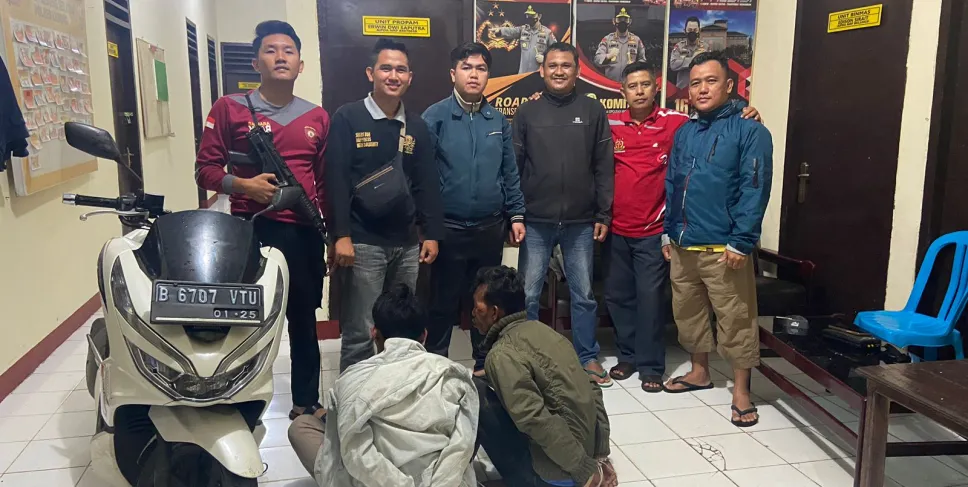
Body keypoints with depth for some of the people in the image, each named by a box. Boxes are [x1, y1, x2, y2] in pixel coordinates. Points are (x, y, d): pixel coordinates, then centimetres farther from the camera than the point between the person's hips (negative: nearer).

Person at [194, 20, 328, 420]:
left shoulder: (318, 118, 12)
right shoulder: (229, 109, 3)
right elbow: (205, 169, 2)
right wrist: (243, 185, -16)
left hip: (303, 231, 3)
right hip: (250, 229, -2)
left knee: (304, 320, 11)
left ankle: (306, 403, 24)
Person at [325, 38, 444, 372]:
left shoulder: (416, 126, 11)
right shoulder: (347, 118, -3)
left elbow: (427, 184, 12)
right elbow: (336, 180, -9)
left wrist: (432, 234, 6)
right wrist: (340, 235, -15)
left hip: (406, 244, 5)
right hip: (363, 243, -4)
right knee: (360, 333, 0)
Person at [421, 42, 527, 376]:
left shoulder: (498, 120, 6)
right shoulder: (435, 117, -7)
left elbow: (509, 172, 10)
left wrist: (516, 215, 7)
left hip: (491, 227, 4)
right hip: (449, 228, -4)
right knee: (443, 301, 8)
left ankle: (486, 363, 31)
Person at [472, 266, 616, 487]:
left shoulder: (502, 354, -15)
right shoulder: (542, 330, 10)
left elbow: (538, 421, -26)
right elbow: (592, 390, 12)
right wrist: (600, 456, 11)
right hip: (587, 449, 9)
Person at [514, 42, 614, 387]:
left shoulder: (593, 112, 3)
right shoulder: (527, 113, 3)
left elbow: (604, 168, 3)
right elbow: (512, 167, 3)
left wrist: (603, 214, -1)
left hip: (581, 223, 0)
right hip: (536, 222, 0)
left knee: (583, 294, 11)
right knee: (527, 295, 6)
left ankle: (588, 357, 25)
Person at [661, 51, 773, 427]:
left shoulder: (749, 131, -7)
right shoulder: (684, 133, 13)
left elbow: (755, 189, -13)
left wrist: (741, 241, -19)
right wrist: (669, 232, 13)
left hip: (724, 249, -7)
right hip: (683, 246, 7)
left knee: (735, 320, 0)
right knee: (687, 313, 17)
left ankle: (741, 391, 13)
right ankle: (699, 371, 35)